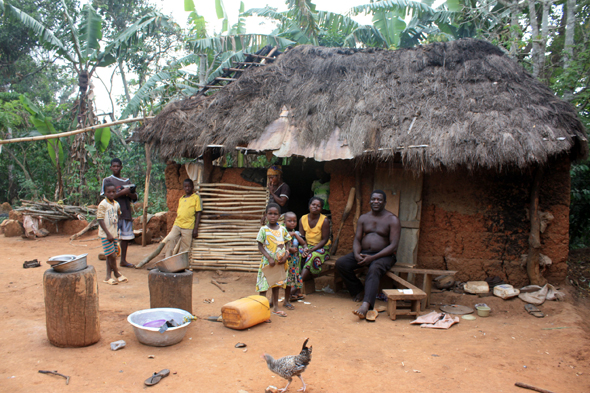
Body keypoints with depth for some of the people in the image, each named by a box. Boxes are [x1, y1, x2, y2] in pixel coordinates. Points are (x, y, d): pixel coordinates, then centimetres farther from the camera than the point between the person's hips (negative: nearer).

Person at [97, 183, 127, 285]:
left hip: (113, 233, 7)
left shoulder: (116, 204, 8)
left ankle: (108, 277, 18)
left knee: (110, 256, 11)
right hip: (105, 235, -7)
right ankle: (117, 274, 12)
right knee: (112, 255, -6)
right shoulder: (103, 205, -14)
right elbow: (100, 220, -16)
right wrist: (108, 234, -19)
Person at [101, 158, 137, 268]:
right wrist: (122, 193, -15)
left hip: (127, 213, 5)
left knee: (126, 237, 9)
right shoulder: (107, 180, 2)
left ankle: (123, 261, 19)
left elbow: (135, 197, 14)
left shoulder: (127, 181, 17)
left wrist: (128, 192, -7)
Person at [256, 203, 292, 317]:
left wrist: (285, 255, -8)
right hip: (267, 262, -4)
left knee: (276, 284, 16)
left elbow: (287, 243, 8)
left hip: (280, 262, 4)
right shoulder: (264, 230, -10)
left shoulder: (283, 229, 2)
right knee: (264, 286, -1)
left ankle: (275, 307, 28)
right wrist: (269, 258, -19)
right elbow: (260, 246, -10)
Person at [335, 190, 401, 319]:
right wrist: (356, 254, -15)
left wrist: (373, 257, -22)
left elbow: (393, 245, -12)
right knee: (341, 263, -18)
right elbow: (357, 239, 9)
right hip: (363, 253, 5)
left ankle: (366, 305, -54)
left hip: (383, 255, -5)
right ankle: (359, 291, -2)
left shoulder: (392, 220, -3)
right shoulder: (363, 218, 13)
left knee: (374, 269, -38)